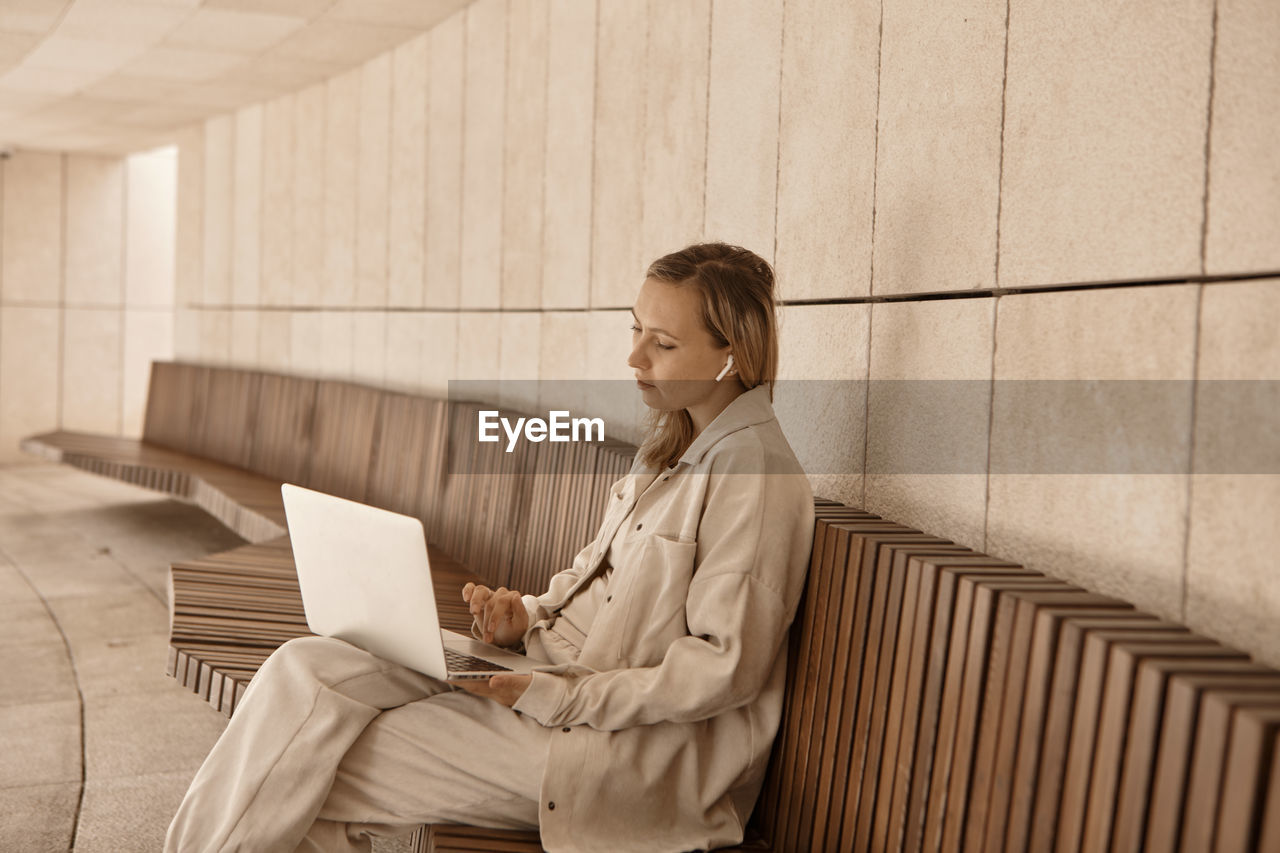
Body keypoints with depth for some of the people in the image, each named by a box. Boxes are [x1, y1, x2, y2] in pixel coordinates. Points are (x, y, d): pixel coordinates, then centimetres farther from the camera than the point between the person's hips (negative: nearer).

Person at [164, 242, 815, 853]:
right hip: (574, 666, 8)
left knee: (316, 770, -13)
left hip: (642, 743, -8)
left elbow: (724, 667, -19)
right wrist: (528, 617, 0)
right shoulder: (674, 444, 12)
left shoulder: (755, 477, -16)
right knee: (309, 669, -8)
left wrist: (554, 694, -21)